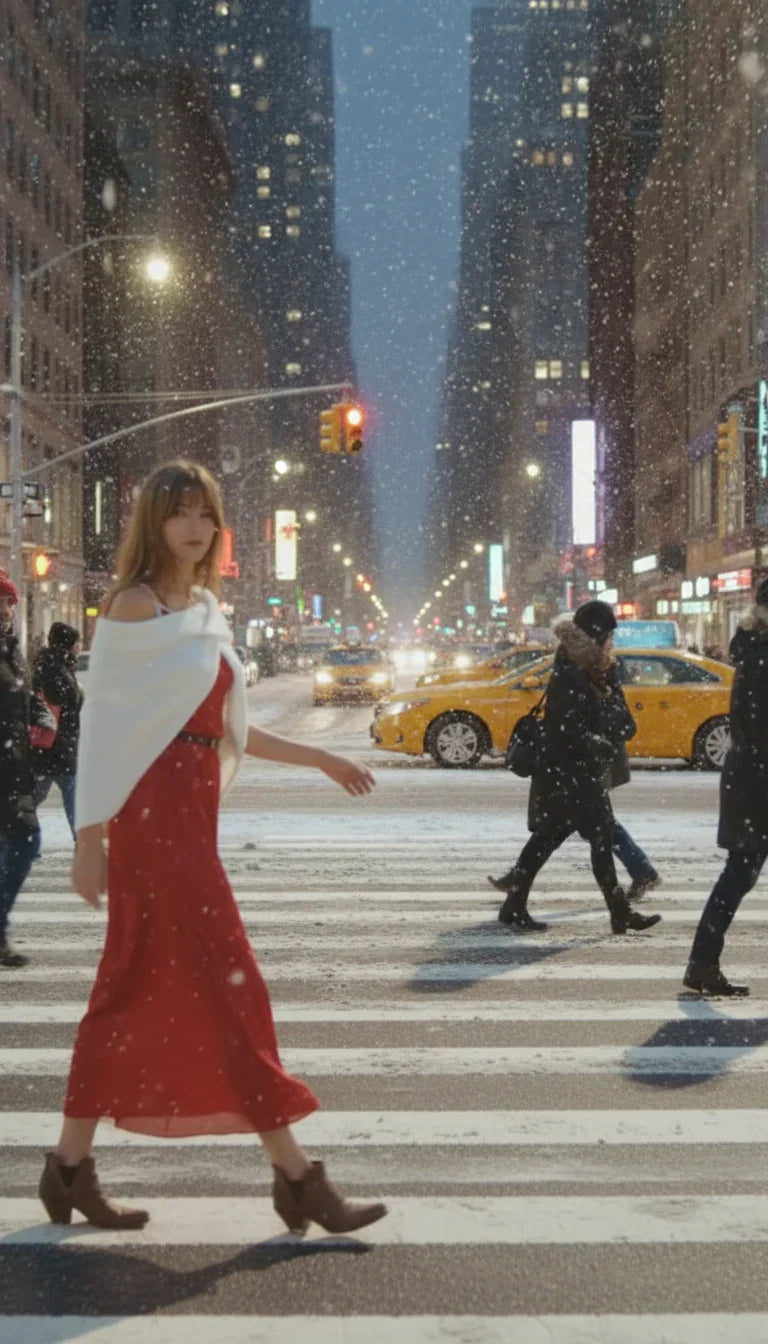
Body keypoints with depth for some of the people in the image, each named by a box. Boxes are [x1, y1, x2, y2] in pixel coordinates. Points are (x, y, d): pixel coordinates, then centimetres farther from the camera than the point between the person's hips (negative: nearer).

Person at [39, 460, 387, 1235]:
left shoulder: (205, 610, 16)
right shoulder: (135, 607, -8)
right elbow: (101, 722, -11)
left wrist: (317, 758, 22)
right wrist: (88, 837, -15)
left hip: (192, 809, 9)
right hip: (153, 810, -9)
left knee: (135, 990, 11)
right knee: (228, 984, -7)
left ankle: (71, 1166, 19)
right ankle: (296, 1176, -3)